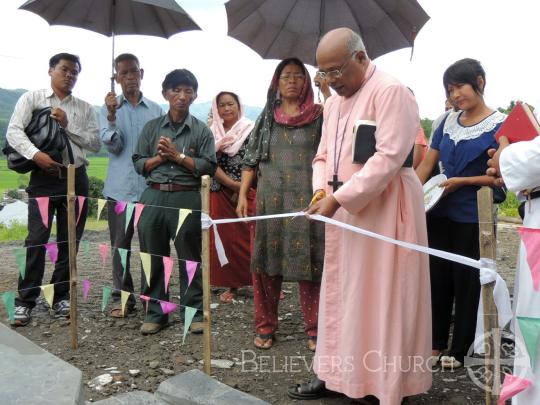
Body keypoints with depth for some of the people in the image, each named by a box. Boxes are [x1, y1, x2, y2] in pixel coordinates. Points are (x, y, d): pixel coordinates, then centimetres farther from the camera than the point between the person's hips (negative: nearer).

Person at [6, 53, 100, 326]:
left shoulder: (85, 108, 12)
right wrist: (36, 155, -21)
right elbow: (14, 132, -5)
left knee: (69, 241, 6)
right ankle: (25, 302, 3)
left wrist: (68, 125, -7)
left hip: (76, 178, 3)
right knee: (37, 240, -7)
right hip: (44, 178, -3)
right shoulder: (31, 99, 6)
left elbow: (95, 144, 4)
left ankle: (61, 297, 18)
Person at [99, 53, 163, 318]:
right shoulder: (109, 108, 7)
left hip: (150, 188, 1)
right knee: (120, 245, 4)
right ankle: (121, 297, 14)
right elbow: (113, 146, -4)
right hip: (120, 188, 0)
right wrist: (112, 116, -18)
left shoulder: (156, 110, 9)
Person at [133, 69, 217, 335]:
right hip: (154, 197, 3)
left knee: (189, 258, 3)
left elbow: (209, 166, -3)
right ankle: (154, 313, 19)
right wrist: (159, 157, -7)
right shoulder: (151, 127, 12)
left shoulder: (202, 130, 6)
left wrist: (178, 156, -8)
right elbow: (139, 164, 10)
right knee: (153, 258, 7)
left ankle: (195, 312, 15)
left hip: (187, 199, -2)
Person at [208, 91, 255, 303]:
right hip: (221, 193, 3)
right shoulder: (212, 133, 7)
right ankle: (232, 285, 15)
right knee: (226, 238, 5)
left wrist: (242, 190, -11)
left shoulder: (251, 130, -1)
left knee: (252, 236, -6)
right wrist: (234, 184, -14)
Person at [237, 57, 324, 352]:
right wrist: (242, 195, 4)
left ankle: (314, 328, 14)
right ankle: (266, 326, 19)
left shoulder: (319, 115, 6)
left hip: (307, 200, -2)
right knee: (266, 261, 5)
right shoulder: (267, 117, 12)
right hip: (270, 199, 2)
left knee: (308, 262, 0)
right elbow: (251, 160, 9)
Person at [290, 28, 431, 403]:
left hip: (383, 210, -8)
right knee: (339, 294, 11)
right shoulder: (334, 103, 15)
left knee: (381, 298, 0)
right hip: (343, 211, 8)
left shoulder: (391, 92, -12)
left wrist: (339, 198, -22)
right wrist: (322, 189, -3)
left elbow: (389, 158, -21)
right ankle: (335, 372, 24)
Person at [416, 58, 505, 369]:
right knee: (437, 278, 10)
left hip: (474, 218, -5)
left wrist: (462, 181, -17)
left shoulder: (500, 125, -6)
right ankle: (435, 344, 25)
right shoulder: (449, 122, 8)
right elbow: (427, 165, 9)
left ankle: (459, 350, 20)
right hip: (440, 213, 5)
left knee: (466, 281, 6)